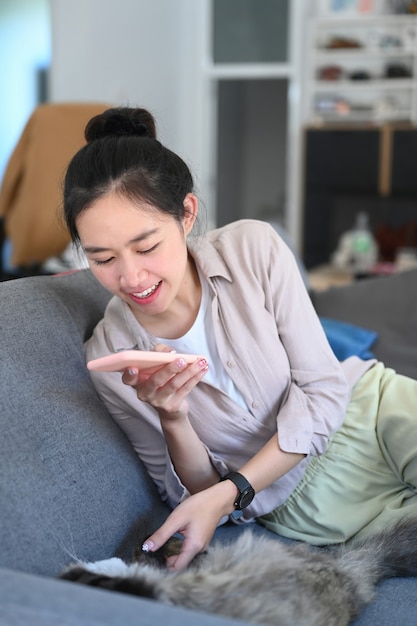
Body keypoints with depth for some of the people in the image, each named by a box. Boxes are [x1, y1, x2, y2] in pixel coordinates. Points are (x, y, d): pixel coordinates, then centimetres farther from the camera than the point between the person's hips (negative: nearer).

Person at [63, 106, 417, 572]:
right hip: (301, 503, -1)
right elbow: (191, 493, -1)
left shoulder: (254, 249, -13)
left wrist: (227, 494, -20)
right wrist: (172, 419, -24)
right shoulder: (107, 359, -11)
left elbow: (322, 390, -10)